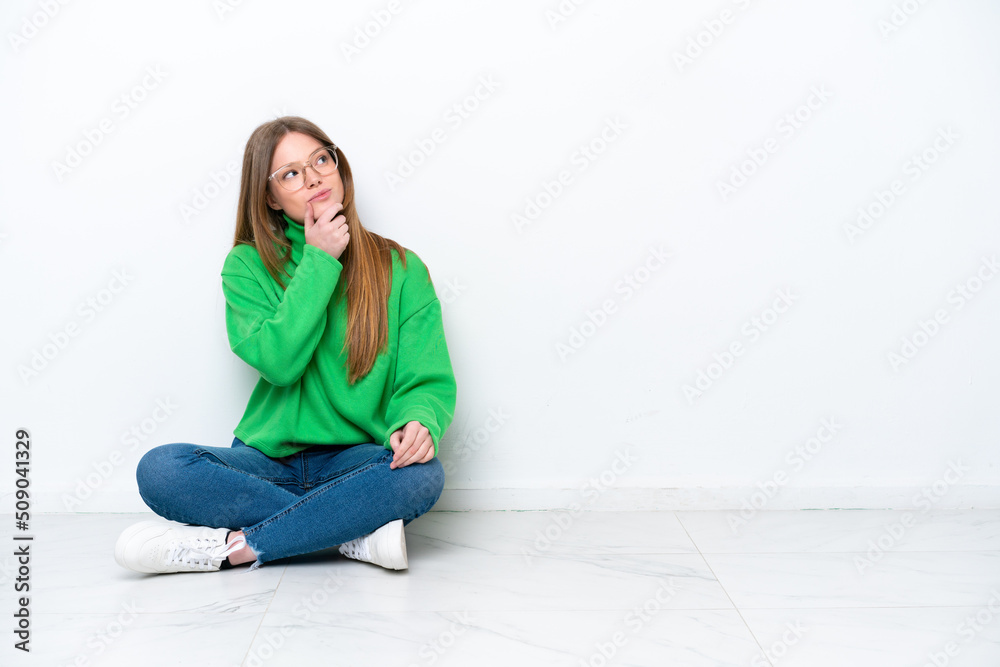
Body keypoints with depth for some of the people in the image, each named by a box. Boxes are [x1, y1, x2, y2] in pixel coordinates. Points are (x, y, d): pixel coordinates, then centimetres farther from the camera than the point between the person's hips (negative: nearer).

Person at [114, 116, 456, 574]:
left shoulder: (400, 269, 2)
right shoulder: (248, 265, 3)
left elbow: (428, 381, -3)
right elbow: (279, 361, -13)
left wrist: (418, 421, -26)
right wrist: (319, 262, -14)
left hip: (355, 462, -1)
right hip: (268, 461, 1)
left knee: (422, 473, -33)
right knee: (159, 469, -26)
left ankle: (230, 548, -23)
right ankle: (356, 535, -23)